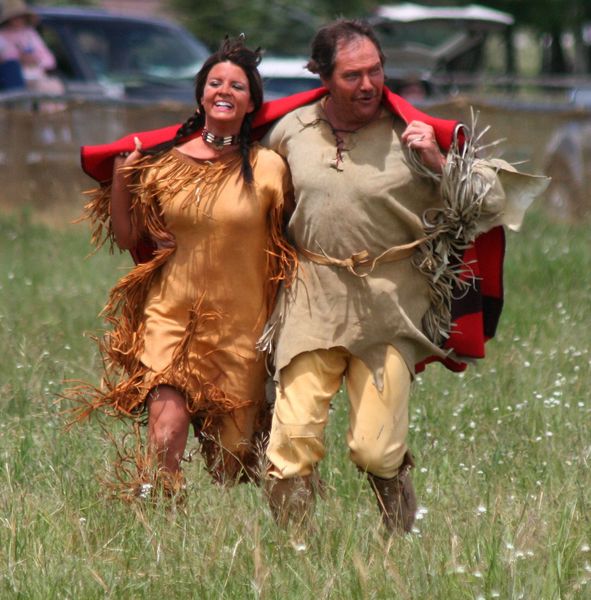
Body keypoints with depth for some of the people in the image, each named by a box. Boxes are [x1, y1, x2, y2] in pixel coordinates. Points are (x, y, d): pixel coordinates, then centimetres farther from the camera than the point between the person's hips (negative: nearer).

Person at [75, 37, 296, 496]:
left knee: (231, 454, 4)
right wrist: (120, 178, 1)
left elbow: (290, 249, 5)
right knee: (167, 429, -20)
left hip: (238, 326, 0)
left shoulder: (268, 169, 0)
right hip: (170, 315, 0)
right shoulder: (163, 161, 4)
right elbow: (125, 237, 11)